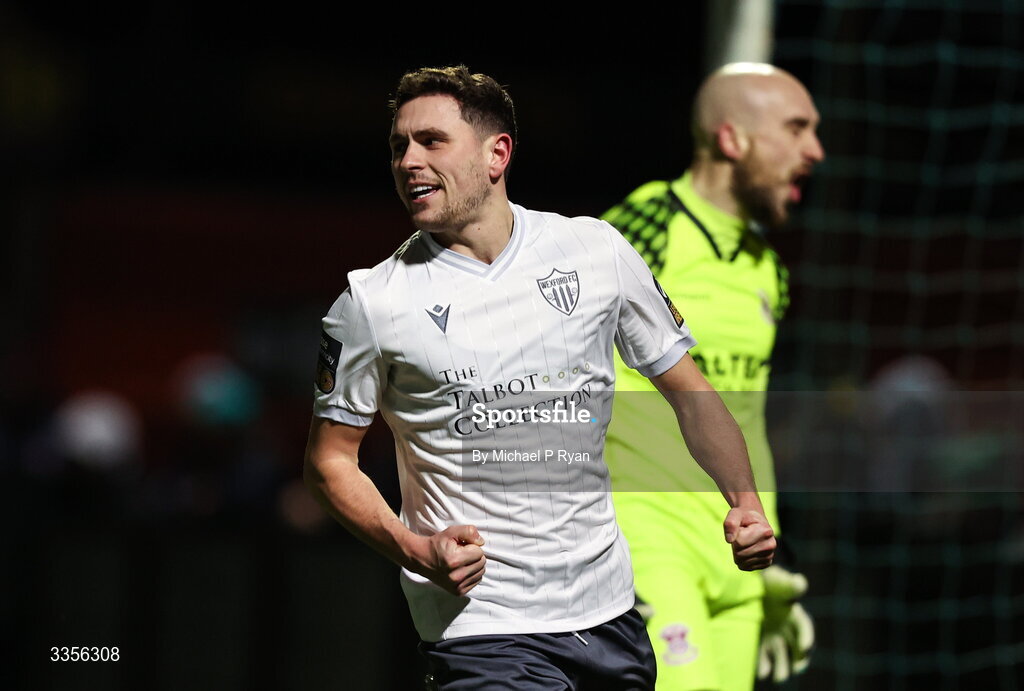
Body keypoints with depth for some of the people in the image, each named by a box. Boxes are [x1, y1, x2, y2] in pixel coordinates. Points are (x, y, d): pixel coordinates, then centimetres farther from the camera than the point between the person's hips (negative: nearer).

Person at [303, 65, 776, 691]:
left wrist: (746, 501, -3)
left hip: (609, 609, 4)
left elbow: (688, 391, 12)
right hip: (479, 628, -4)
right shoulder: (373, 301, -4)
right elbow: (330, 458, 2)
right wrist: (415, 550, -14)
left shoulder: (597, 250, 3)